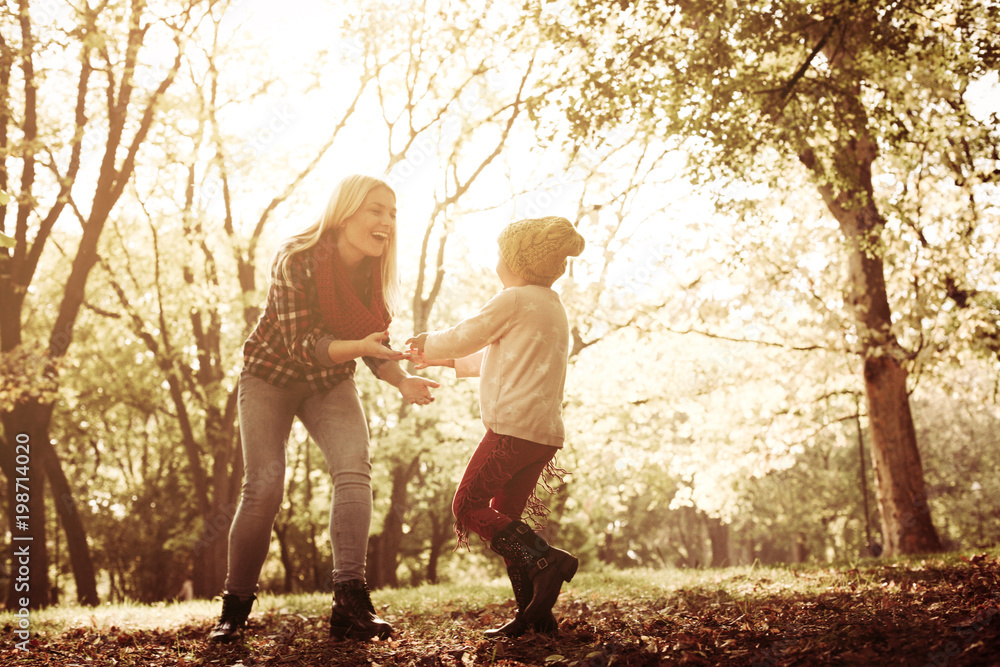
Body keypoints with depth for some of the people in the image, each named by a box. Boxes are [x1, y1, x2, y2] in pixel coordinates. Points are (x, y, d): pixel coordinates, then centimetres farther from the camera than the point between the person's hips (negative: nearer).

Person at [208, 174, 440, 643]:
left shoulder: (375, 270, -9)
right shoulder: (296, 261, -26)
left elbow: (376, 344, -2)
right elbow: (302, 344, -29)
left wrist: (402, 381, -20)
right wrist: (359, 346, -45)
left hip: (330, 384, 4)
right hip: (271, 378, -4)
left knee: (354, 469, -20)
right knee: (264, 487, -12)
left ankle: (350, 601, -23)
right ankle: (235, 607, 7)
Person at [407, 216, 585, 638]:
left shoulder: (514, 299, -6)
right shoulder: (552, 306, 23)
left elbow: (464, 337, -1)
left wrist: (428, 344, 19)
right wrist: (445, 361, 32)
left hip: (514, 425, -9)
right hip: (546, 432, 9)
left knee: (468, 507, -3)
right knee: (505, 518, 12)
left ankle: (546, 560, -20)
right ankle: (533, 614, 5)